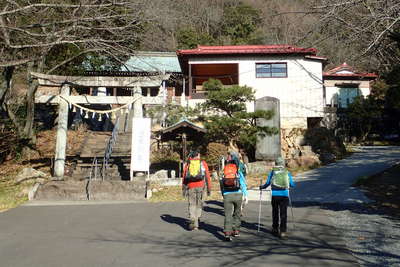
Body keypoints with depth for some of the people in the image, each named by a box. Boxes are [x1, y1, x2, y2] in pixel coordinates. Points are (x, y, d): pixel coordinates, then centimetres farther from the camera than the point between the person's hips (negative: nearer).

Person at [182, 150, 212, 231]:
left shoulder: (187, 164, 11)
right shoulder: (203, 163, 8)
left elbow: (184, 177, 6)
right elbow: (207, 176, 3)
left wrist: (183, 189, 10)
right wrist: (209, 188, 6)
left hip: (190, 187, 1)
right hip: (201, 186, -1)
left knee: (192, 205, 6)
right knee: (199, 204, 14)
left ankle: (193, 220, -5)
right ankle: (197, 217, 10)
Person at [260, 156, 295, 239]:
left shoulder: (272, 172, 2)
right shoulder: (287, 172, 5)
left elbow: (267, 183, -3)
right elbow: (292, 184, 9)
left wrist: (261, 187, 16)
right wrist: (289, 184, 32)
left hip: (275, 195, 0)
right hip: (284, 195, 0)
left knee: (275, 213, 16)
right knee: (283, 214, 2)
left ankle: (275, 229, 26)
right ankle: (283, 232, -2)